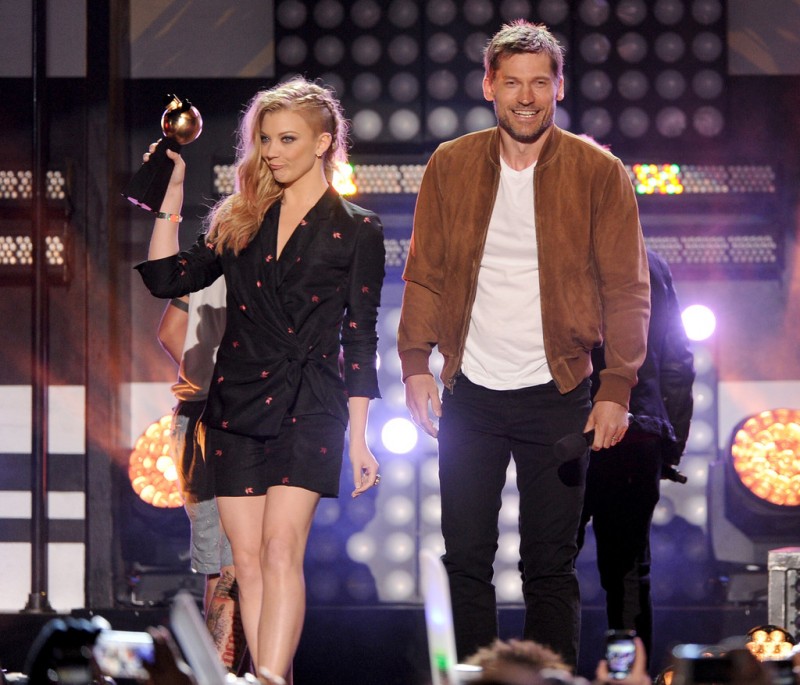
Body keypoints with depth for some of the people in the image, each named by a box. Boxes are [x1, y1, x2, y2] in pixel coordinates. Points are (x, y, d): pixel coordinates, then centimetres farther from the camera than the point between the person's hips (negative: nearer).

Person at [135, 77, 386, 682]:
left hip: (309, 406, -4)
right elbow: (167, 278, 8)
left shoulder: (357, 230, 4)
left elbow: (360, 339, 3)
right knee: (248, 561, 0)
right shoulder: (239, 220, 15)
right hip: (236, 403, 4)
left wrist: (359, 437, 0)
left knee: (281, 548, -18)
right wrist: (172, 196, 3)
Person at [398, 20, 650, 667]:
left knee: (550, 565, 0)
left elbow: (627, 290, -1)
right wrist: (416, 363, -2)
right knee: (466, 558, 4)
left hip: (557, 394, -2)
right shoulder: (450, 166, 5)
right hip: (469, 393, 2)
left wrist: (616, 388, -8)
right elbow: (424, 274, 9)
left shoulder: (600, 173, -2)